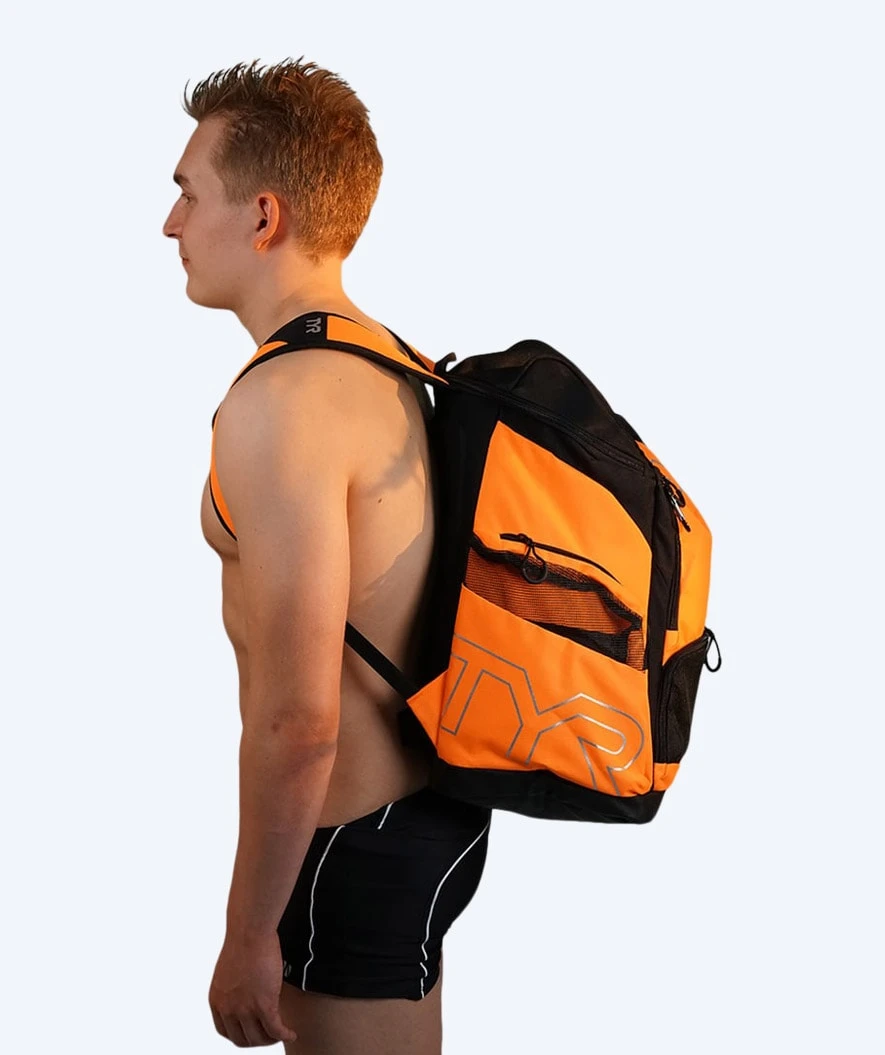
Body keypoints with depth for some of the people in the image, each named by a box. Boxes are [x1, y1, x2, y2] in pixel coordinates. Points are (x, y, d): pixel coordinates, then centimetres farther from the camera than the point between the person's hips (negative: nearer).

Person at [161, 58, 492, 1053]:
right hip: (432, 809, 9)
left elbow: (297, 723, -26)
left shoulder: (276, 405, -23)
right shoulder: (387, 365, 7)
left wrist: (248, 934, -16)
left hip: (360, 847, -9)